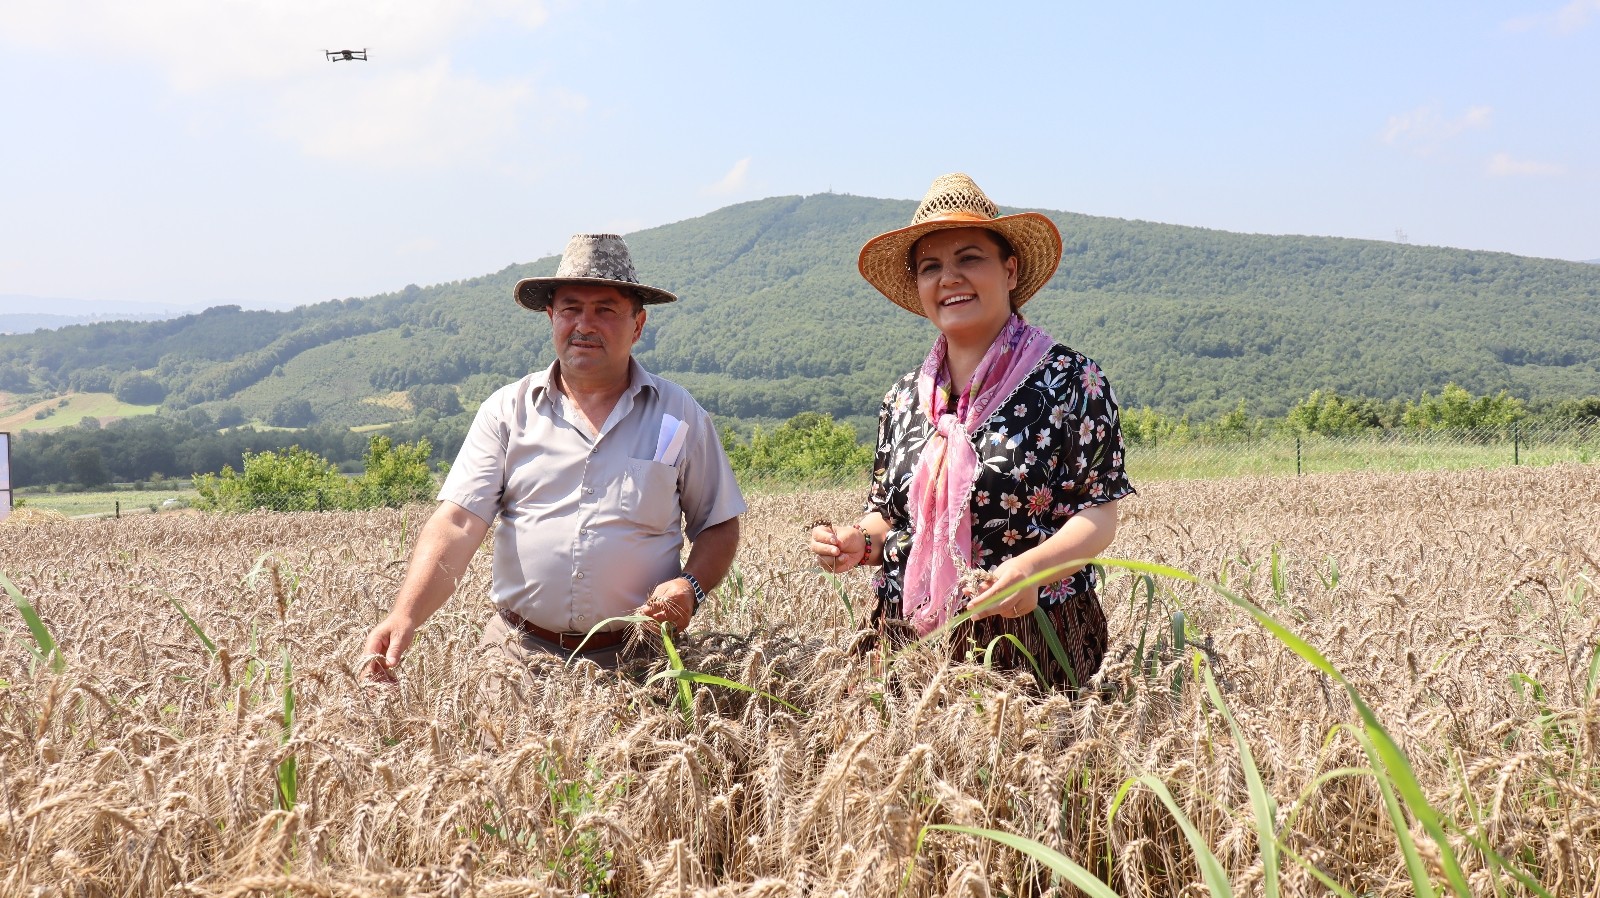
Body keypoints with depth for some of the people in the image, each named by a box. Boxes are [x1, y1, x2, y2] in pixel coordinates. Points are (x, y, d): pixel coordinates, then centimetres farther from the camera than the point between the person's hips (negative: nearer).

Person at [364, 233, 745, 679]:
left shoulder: (680, 416, 5)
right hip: (517, 651, 0)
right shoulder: (507, 409, 4)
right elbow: (457, 524, -6)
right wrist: (405, 616, -20)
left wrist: (690, 586, -9)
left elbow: (719, 526, 12)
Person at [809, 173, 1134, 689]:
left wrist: (1031, 567, -25)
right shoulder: (904, 399, 10)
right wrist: (859, 541, -3)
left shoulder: (1069, 381, -5)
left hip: (1031, 641, -4)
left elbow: (1099, 514, -8)